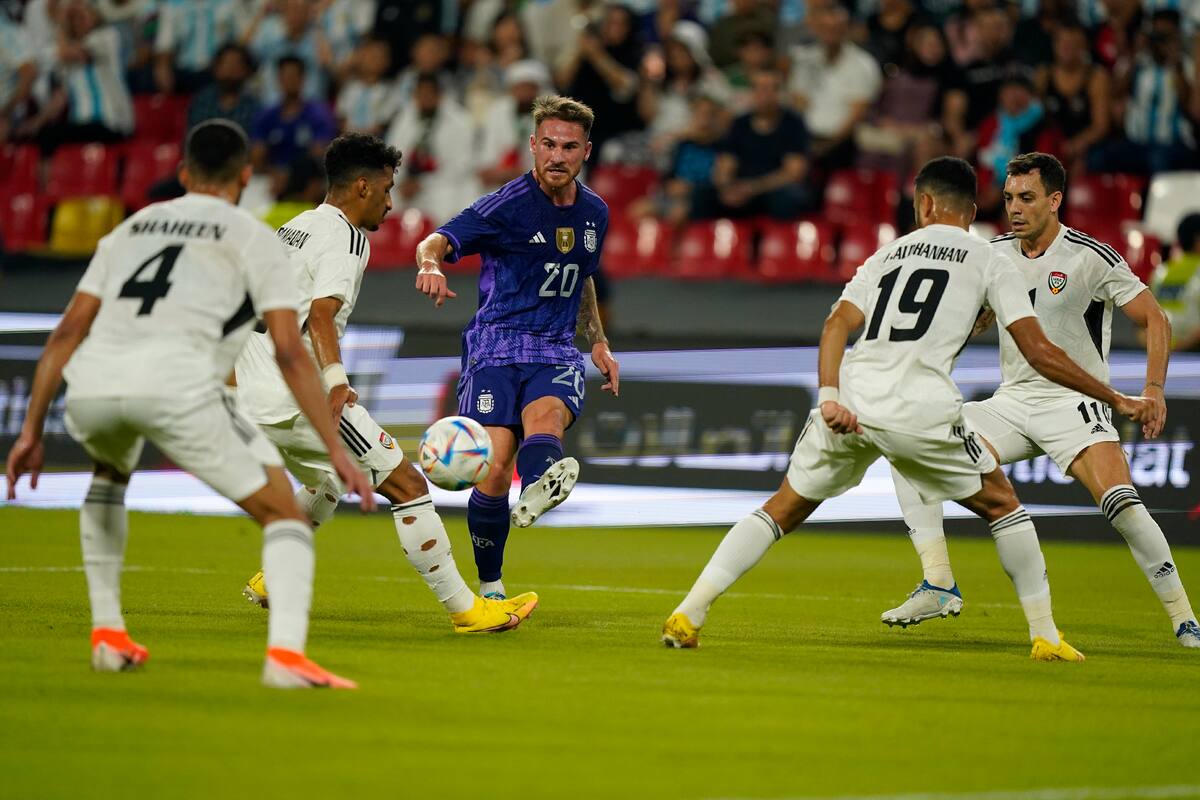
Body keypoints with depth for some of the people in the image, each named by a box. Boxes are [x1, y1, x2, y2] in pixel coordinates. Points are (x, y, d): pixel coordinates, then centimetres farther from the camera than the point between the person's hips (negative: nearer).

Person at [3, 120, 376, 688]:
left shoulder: (131, 228, 30)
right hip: (177, 386, -5)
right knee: (282, 512, 6)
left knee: (110, 474, 39)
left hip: (91, 387, 5)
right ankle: (285, 652, -15)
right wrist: (336, 449, 5)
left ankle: (107, 633, 31)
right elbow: (289, 353, 5)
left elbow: (68, 332, 23)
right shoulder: (253, 239, 17)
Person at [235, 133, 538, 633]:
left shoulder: (295, 228, 19)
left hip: (256, 398, 10)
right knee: (407, 485, -6)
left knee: (328, 480, 34)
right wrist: (337, 383, -38)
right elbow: (321, 313, -25)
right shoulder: (346, 238, -10)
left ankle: (272, 582, 37)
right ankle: (464, 609, -7)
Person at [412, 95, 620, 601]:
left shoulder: (594, 213, 12)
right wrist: (430, 264, -40)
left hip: (557, 352, 3)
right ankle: (490, 586, 2)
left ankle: (536, 493, -65)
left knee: (545, 417, -32)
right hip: (496, 346, -3)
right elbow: (438, 241, -17)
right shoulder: (507, 205, -6)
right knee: (494, 469, -15)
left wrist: (598, 341, 24)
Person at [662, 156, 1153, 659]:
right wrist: (1117, 400, 14)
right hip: (920, 408, -3)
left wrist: (829, 398, -4)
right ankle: (1045, 636, 16)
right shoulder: (989, 261, 14)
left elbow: (838, 324, 8)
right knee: (1001, 505, 18)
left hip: (847, 404, 3)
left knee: (783, 510, 15)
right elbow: (1039, 351, 7)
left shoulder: (888, 254, 24)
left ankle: (688, 614, 4)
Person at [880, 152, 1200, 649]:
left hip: (1074, 403, -5)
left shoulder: (1091, 257, -11)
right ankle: (939, 584, -7)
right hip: (1011, 403, 5)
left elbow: (1154, 320, -6)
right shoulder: (995, 254, 4)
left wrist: (1153, 391, -18)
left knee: (1121, 502, -28)